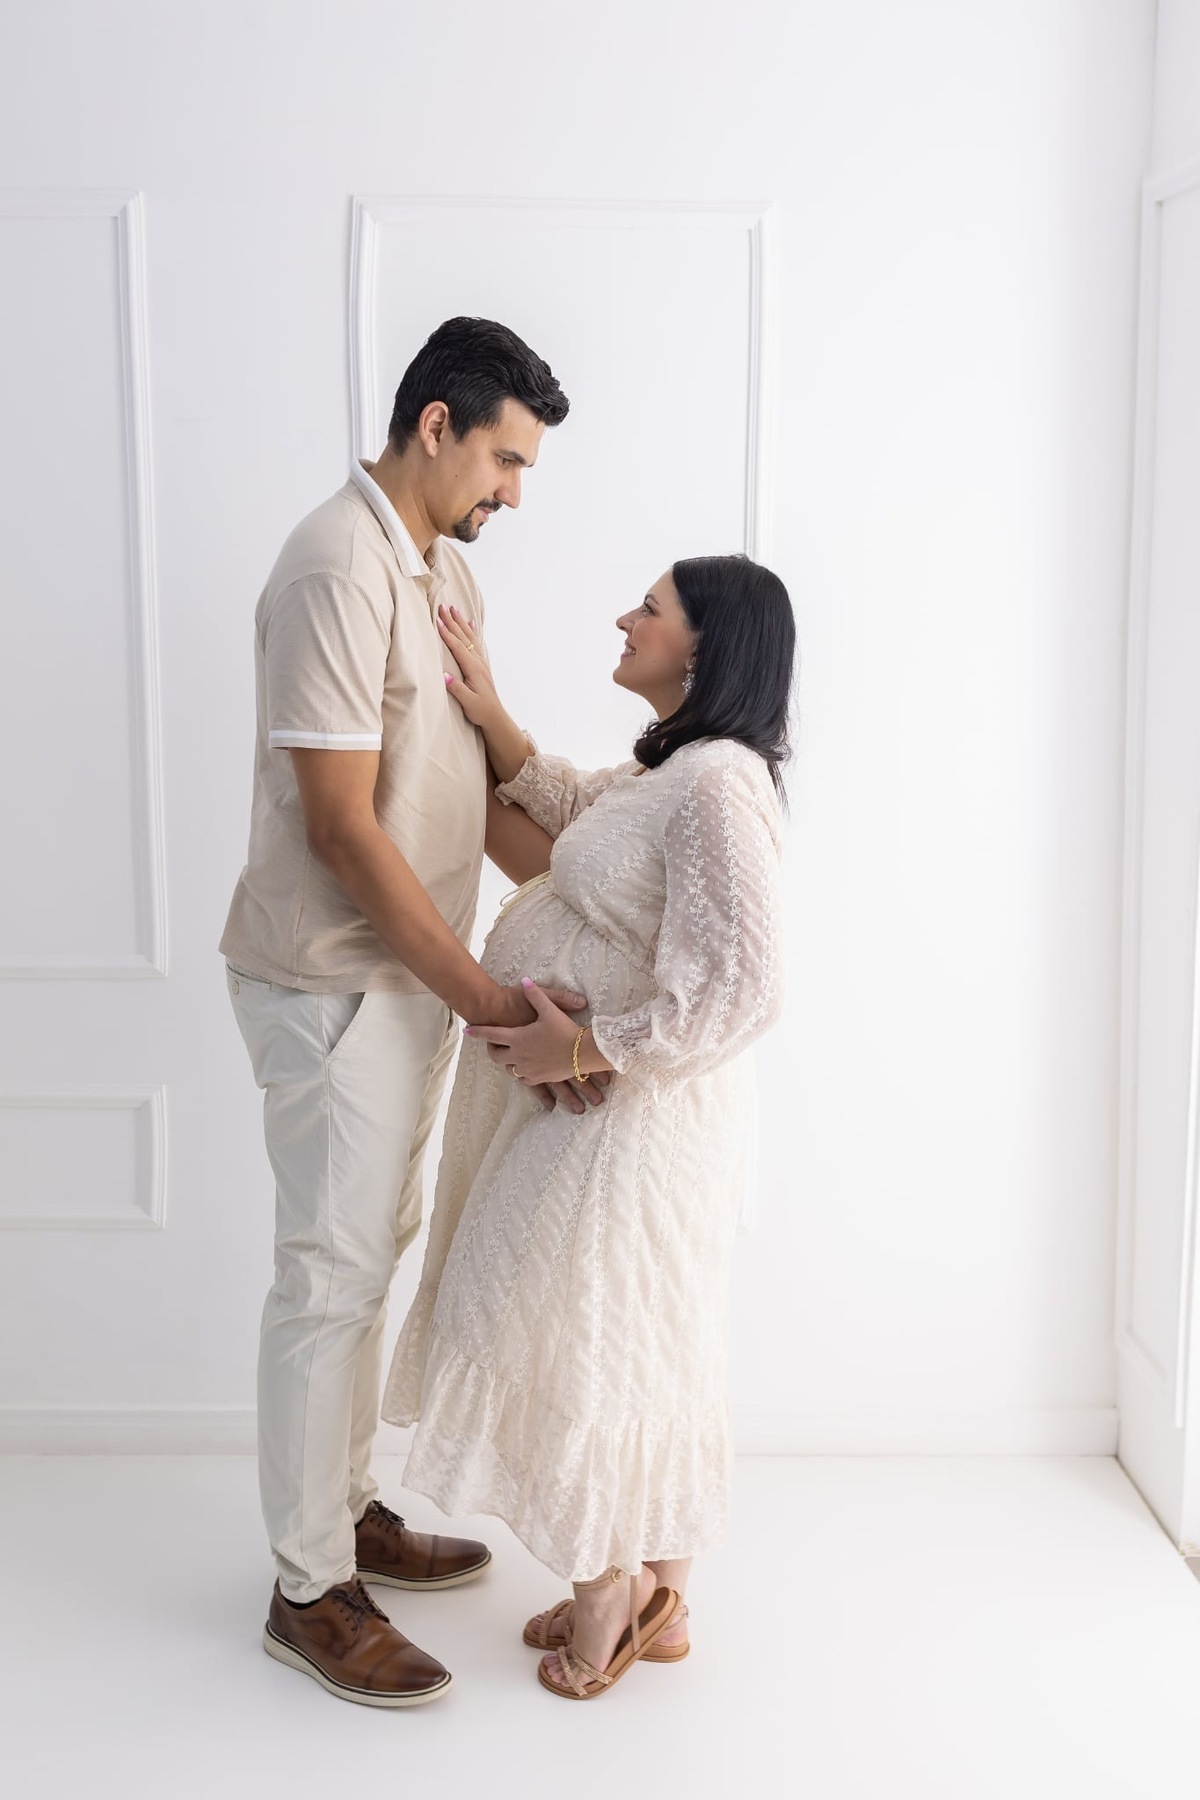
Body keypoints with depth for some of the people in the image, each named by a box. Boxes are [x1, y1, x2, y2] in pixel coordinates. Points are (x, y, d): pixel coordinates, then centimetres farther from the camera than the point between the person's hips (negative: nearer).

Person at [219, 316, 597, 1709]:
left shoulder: (442, 570, 11)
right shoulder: (338, 571, -20)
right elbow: (341, 824, -24)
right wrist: (480, 996, -22)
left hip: (407, 974, 10)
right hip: (334, 984, -10)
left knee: (370, 1253, 19)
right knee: (330, 1276, 0)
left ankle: (349, 1512, 35)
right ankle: (309, 1591, 14)